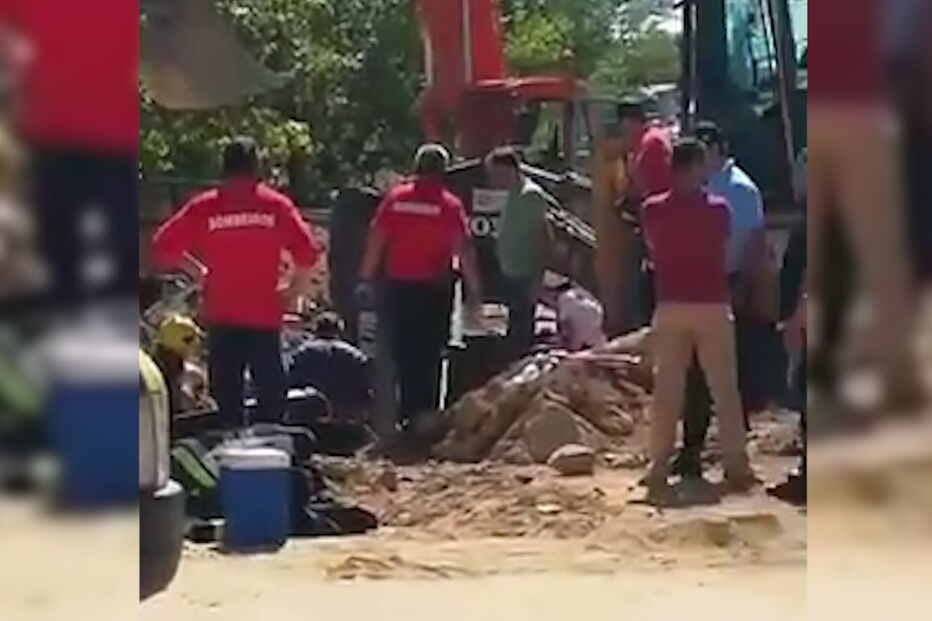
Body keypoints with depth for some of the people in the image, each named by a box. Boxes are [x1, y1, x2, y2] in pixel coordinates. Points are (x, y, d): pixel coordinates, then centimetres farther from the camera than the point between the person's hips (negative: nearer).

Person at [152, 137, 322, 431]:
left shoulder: (203, 207, -1)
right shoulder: (276, 205, -2)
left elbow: (164, 246, -3)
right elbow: (308, 250, -8)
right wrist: (293, 289, 5)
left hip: (220, 316, 1)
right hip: (264, 315, -1)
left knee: (226, 393, 9)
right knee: (271, 391, 8)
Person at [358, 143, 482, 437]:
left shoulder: (396, 198, 1)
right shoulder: (450, 205, -6)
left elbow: (375, 241, 1)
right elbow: (463, 250, -9)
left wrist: (366, 279, 6)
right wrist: (474, 288, -4)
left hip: (398, 286, 2)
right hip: (434, 289, -2)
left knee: (402, 354, 11)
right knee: (429, 355, 5)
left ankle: (407, 413, 13)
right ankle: (424, 414, 3)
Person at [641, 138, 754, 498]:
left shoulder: (653, 210, -2)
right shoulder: (718, 209, -3)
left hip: (670, 307, 1)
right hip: (713, 307, -1)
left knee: (667, 389, 6)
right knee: (724, 389, 5)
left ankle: (659, 466, 5)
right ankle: (736, 465, 6)